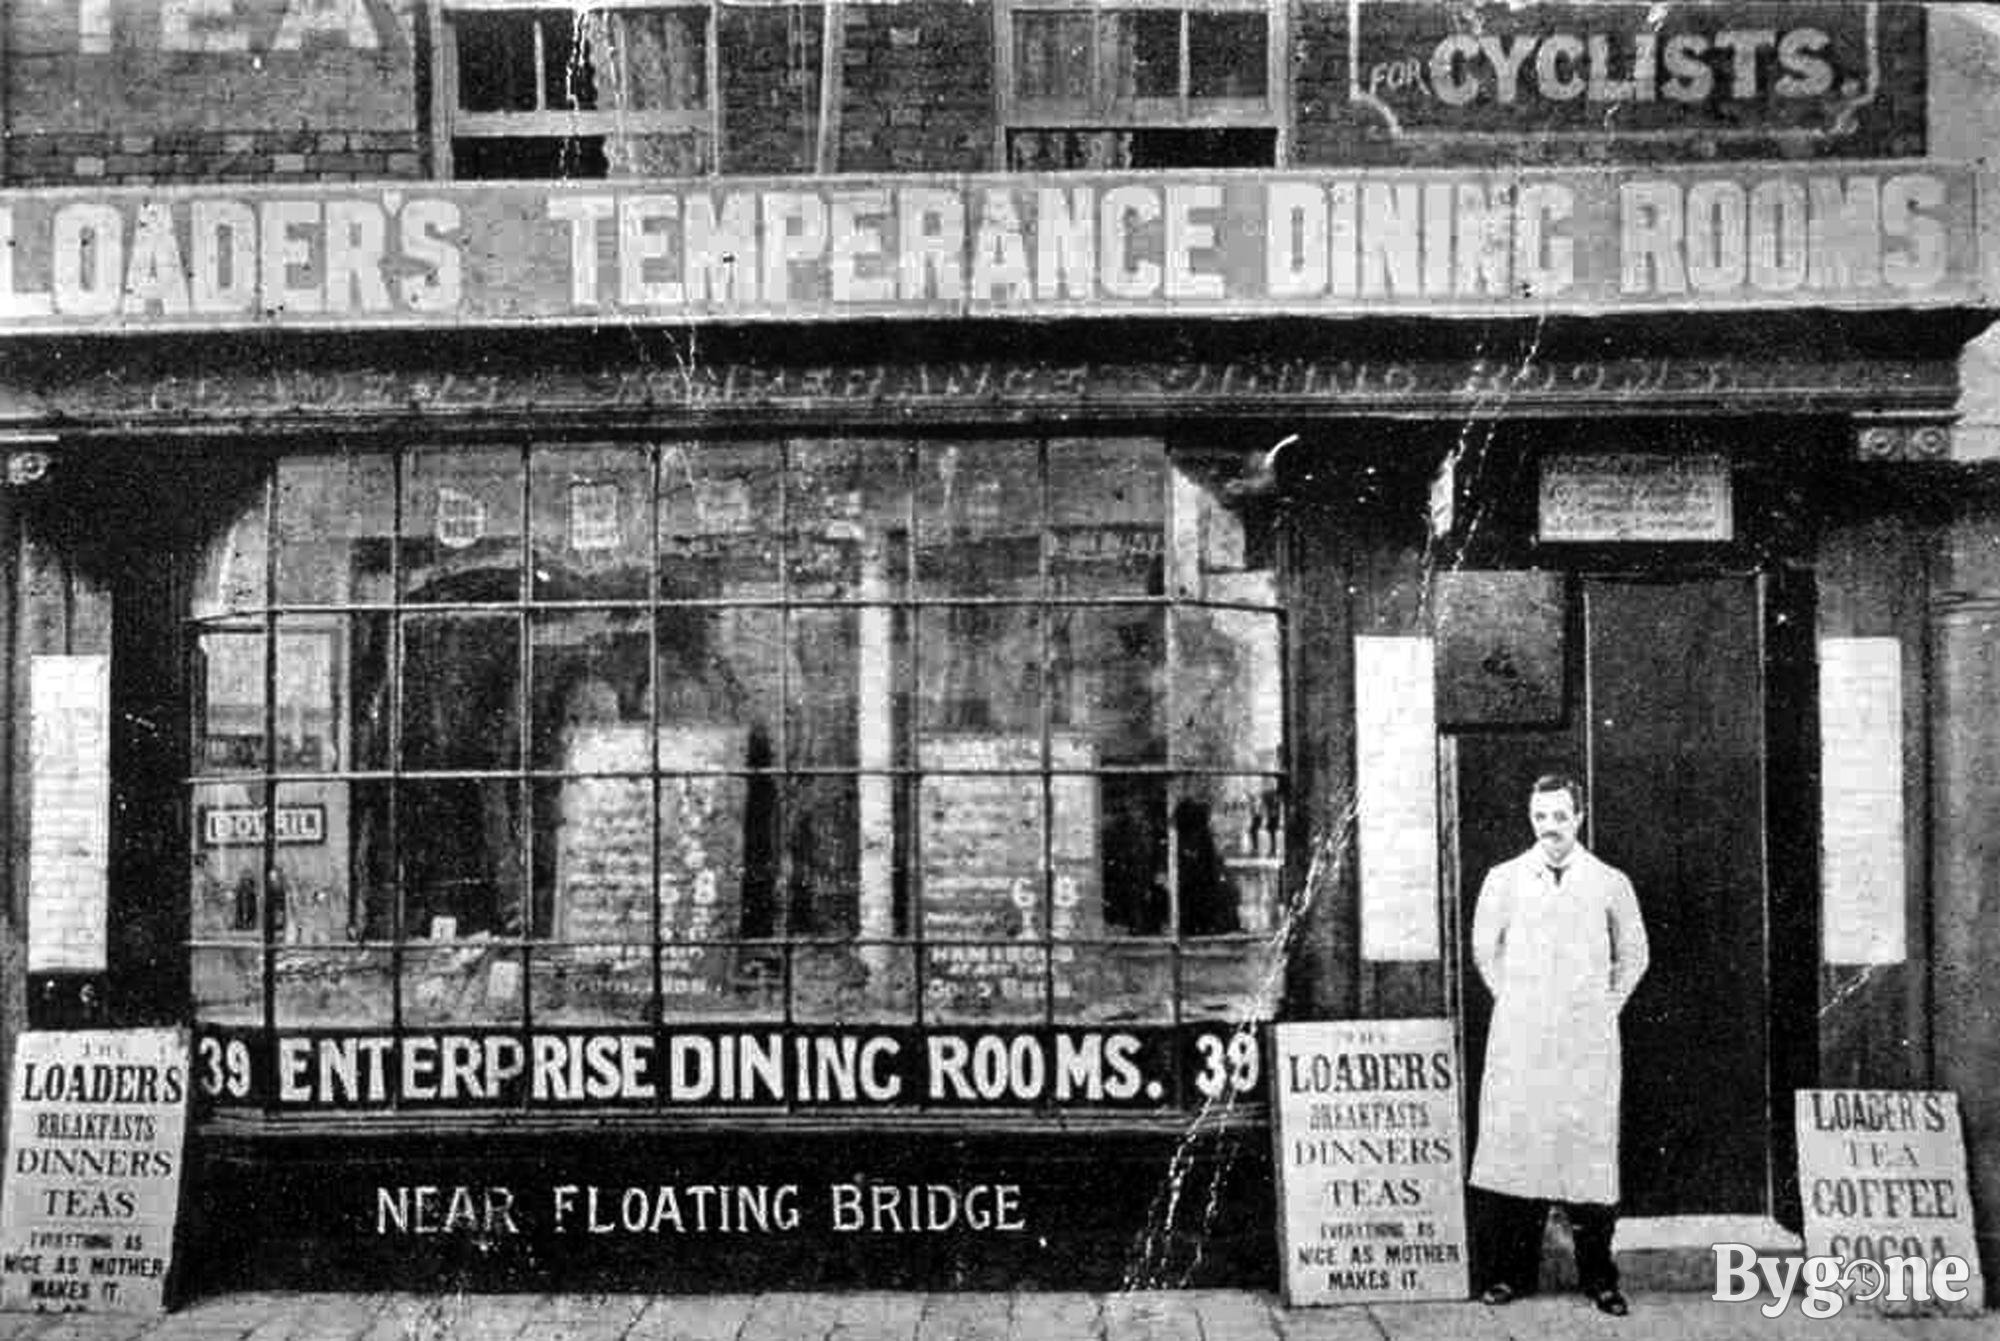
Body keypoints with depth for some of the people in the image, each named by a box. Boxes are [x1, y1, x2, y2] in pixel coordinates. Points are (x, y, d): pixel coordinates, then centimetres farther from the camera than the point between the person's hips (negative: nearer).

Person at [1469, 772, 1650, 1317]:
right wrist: (1513, 1002, 11)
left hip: (1587, 1043, 0)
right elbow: (1484, 950, 16)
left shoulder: (1610, 884, 4)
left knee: (1590, 1150, 0)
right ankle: (1511, 1273, 8)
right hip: (1518, 1041, 0)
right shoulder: (1504, 879, 4)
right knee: (1513, 1145, -1)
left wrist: (1607, 1005, 9)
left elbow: (1633, 956, 16)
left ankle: (1599, 1279, 10)